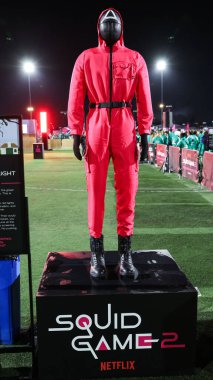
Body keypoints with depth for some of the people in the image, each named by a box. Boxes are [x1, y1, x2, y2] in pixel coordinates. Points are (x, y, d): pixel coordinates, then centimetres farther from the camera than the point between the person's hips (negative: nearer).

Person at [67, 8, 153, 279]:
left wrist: (145, 134, 1)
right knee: (96, 189, -1)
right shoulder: (86, 58, 10)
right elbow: (76, 100, 5)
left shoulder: (135, 59, 11)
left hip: (125, 127, 1)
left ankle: (125, 252, 8)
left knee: (127, 189, -1)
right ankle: (97, 252, 7)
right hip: (97, 126, 0)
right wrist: (76, 134, -2)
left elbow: (144, 100, 7)